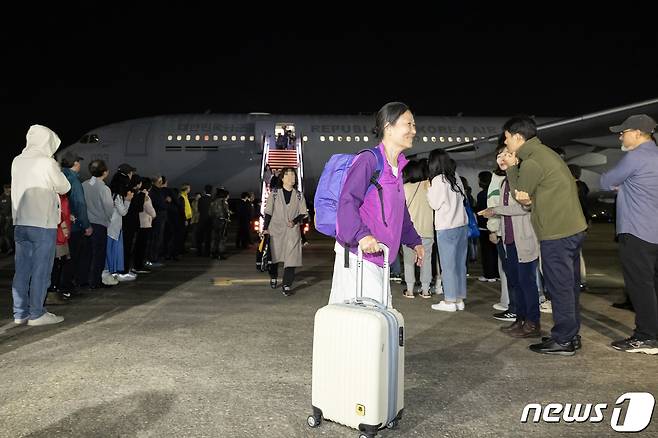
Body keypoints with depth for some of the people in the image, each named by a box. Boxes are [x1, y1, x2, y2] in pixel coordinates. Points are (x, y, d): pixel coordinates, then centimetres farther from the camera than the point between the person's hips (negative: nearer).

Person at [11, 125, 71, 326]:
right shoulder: (47, 163, -10)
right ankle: (36, 314, 3)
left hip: (20, 223, 6)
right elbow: (64, 187, 0)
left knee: (22, 269, 11)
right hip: (43, 224, -6)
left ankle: (20, 313, 16)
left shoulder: (17, 161, 7)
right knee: (41, 270, 0)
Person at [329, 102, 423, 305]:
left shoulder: (397, 168, 16)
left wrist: (414, 241, 30)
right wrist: (361, 235, -34)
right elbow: (347, 202, -21)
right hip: (357, 255, -9)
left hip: (378, 259, 10)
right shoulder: (368, 161, -12)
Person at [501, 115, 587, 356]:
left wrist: (511, 168, 2)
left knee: (560, 287, -1)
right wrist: (524, 188, 1)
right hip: (573, 228, 10)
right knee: (569, 285, 16)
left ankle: (562, 341, 8)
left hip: (556, 234, -10)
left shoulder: (530, 163, -16)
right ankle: (571, 335, 26)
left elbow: (521, 197, -2)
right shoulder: (545, 152, 15)